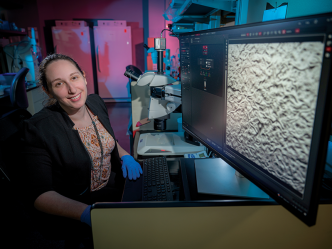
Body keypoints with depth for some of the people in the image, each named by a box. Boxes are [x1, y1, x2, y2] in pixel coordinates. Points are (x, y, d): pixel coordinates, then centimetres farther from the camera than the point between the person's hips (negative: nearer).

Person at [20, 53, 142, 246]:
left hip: (112, 183, 6)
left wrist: (125, 155, -8)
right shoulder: (38, 129, -23)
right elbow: (38, 194, -21)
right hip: (68, 211, -6)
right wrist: (86, 212, -36)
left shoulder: (96, 102, -4)